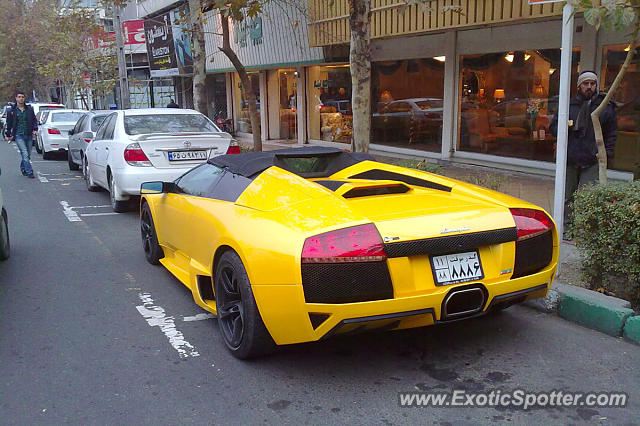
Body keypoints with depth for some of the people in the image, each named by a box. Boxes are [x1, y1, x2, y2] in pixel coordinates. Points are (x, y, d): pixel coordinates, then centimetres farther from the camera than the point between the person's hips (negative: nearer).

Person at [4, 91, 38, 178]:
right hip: (18, 135, -3)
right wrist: (7, 134, 12)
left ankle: (23, 168, 32)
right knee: (25, 153, -13)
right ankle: (29, 172, -13)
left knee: (28, 154, 10)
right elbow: (9, 123, 10)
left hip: (29, 135, 3)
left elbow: (34, 120, 14)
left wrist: (35, 129, -1)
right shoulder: (12, 110, 2)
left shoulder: (29, 109, 8)